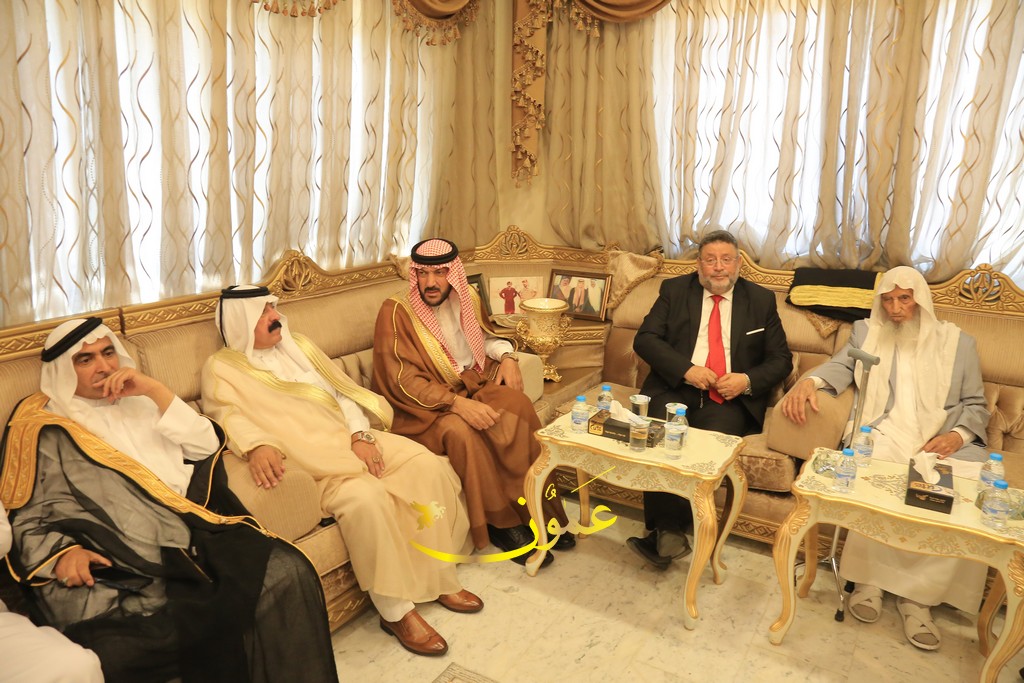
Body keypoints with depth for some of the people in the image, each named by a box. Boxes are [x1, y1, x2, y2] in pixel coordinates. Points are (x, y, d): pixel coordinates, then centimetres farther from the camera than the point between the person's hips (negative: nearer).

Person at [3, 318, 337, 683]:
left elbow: (206, 447, 12)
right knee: (109, 653, -34)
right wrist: (62, 553, -13)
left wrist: (156, 391, 1)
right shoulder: (45, 432, 11)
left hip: (194, 538, 3)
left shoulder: (140, 400, 23)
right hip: (118, 570, -3)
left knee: (287, 571, -22)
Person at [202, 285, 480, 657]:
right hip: (306, 460, -6)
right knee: (365, 498, -35)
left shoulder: (298, 344, 18)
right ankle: (396, 610, -20)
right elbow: (229, 416, -16)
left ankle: (438, 577, -1)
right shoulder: (221, 368, 3)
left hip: (349, 438, 6)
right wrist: (259, 446, -39)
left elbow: (343, 390, 11)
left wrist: (360, 436, -7)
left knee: (428, 465, -15)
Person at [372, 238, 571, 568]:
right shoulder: (396, 311, -14)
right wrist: (456, 403, -30)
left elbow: (485, 336, 23)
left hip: (471, 386, 5)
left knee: (517, 404, -23)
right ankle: (502, 523, -16)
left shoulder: (465, 300, 4)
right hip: (424, 405, -5)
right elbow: (403, 381, -19)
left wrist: (507, 355, 1)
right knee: (460, 430, -35)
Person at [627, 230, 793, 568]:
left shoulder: (762, 300, 14)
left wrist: (748, 380, -9)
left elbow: (781, 359, 13)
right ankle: (667, 532, -26)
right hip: (674, 389, 0)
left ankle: (666, 531, -25)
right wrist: (685, 369, -13)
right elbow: (644, 338, 2)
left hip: (729, 399, 0)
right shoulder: (674, 290, 12)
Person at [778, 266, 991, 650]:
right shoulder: (866, 332, 20)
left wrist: (958, 434, -8)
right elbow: (841, 367, 4)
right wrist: (809, 381, -19)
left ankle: (916, 595, -21)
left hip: (942, 441, 1)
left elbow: (975, 405, 14)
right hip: (883, 435, -1)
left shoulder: (958, 343, 18)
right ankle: (869, 577, -22)